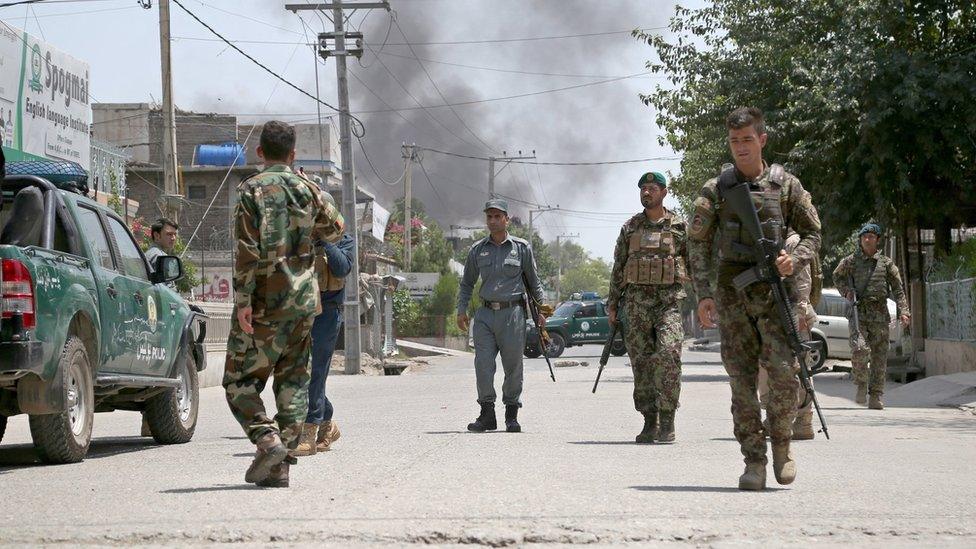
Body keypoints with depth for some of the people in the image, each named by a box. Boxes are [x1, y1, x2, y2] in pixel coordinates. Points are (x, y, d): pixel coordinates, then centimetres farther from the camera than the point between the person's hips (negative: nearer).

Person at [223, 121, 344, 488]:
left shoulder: (253, 189, -7)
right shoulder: (307, 190, 7)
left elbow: (248, 250, -15)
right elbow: (335, 229, 22)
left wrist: (243, 300, -15)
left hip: (264, 302, -5)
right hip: (304, 299, 5)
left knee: (240, 380, 4)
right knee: (292, 380, 9)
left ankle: (268, 441, -17)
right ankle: (280, 465, 4)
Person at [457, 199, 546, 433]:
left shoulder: (522, 248, 5)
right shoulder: (477, 250, 10)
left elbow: (533, 282, 12)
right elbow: (467, 283, 18)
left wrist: (540, 309, 7)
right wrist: (461, 310, 8)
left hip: (512, 313, -2)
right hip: (485, 314, 2)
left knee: (513, 366, 1)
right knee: (483, 365, -7)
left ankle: (512, 415, 12)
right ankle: (487, 414, -1)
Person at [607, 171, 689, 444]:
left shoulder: (679, 227, 5)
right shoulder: (630, 227, 12)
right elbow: (618, 268, 15)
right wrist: (612, 303, 11)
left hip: (669, 301, -3)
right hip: (637, 301, 3)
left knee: (668, 355, -18)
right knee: (641, 362, 2)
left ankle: (667, 421, -13)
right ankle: (650, 423, 8)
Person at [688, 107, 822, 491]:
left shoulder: (785, 185, 6)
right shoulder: (714, 190, 7)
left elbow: (812, 233, 12)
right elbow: (698, 243, 5)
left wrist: (794, 258, -10)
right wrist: (703, 294, -5)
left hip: (774, 290, -1)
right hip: (732, 294, 1)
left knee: (783, 371, -13)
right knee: (741, 380, -1)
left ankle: (781, 443, 10)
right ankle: (753, 461, 4)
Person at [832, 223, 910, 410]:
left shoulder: (886, 263, 9)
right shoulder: (850, 261, 7)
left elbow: (898, 289, 9)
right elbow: (837, 277, 22)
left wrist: (903, 311, -2)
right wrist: (846, 290, 2)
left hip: (880, 315, 1)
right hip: (858, 313, -1)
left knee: (879, 356, 0)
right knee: (860, 350, -20)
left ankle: (876, 397, 5)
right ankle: (861, 385, 2)